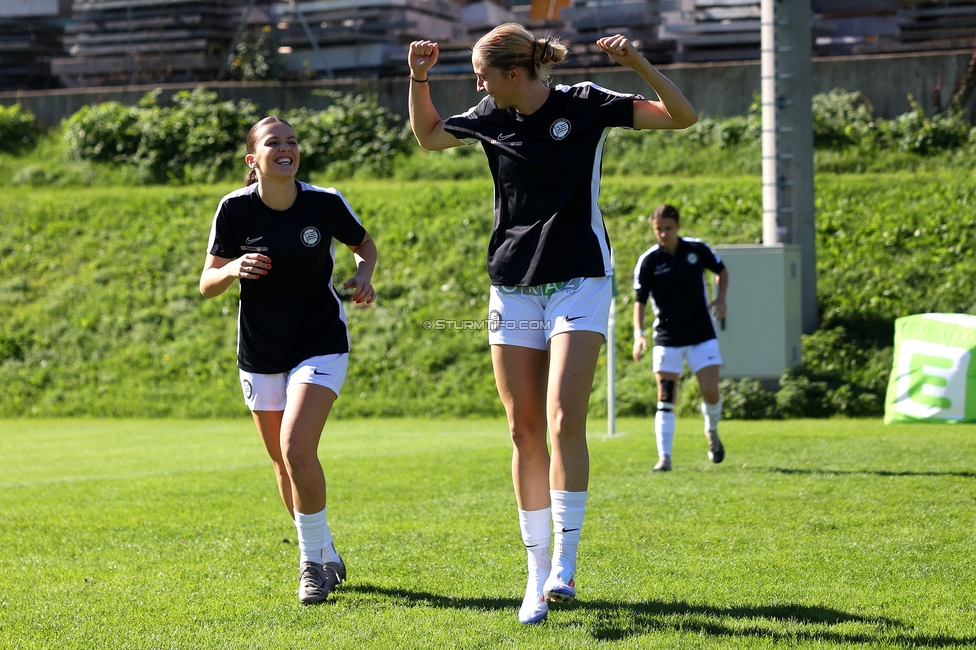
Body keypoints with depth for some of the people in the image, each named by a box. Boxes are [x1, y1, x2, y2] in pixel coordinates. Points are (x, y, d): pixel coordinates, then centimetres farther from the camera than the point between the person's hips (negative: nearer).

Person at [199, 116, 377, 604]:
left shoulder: (326, 203, -11)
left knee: (296, 448, -20)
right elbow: (206, 284, -5)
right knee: (284, 465, 11)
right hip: (259, 356, 3)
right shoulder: (235, 209, -10)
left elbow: (363, 244, 9)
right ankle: (326, 558, 32)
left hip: (320, 347, -3)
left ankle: (313, 561, -3)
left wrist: (364, 276, -12)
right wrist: (233, 269, -26)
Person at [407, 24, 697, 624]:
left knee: (564, 421, -18)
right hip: (513, 288, 4)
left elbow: (683, 117, -10)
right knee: (525, 430, 1)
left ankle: (565, 565, -14)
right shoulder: (491, 118, 7)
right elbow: (428, 135, 26)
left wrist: (640, 64, -24)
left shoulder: (584, 105, -5)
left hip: (579, 285, -4)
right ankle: (537, 573, 8)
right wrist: (419, 79, 10)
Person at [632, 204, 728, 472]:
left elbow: (722, 271, 15)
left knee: (710, 391, -7)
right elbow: (640, 300, -8)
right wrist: (639, 334, -21)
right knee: (666, 399, -7)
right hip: (667, 337, -1)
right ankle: (664, 457, -5)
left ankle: (712, 431, 25)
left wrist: (720, 298, -2)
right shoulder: (648, 261, -7)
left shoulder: (698, 249, -3)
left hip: (702, 334, 1)